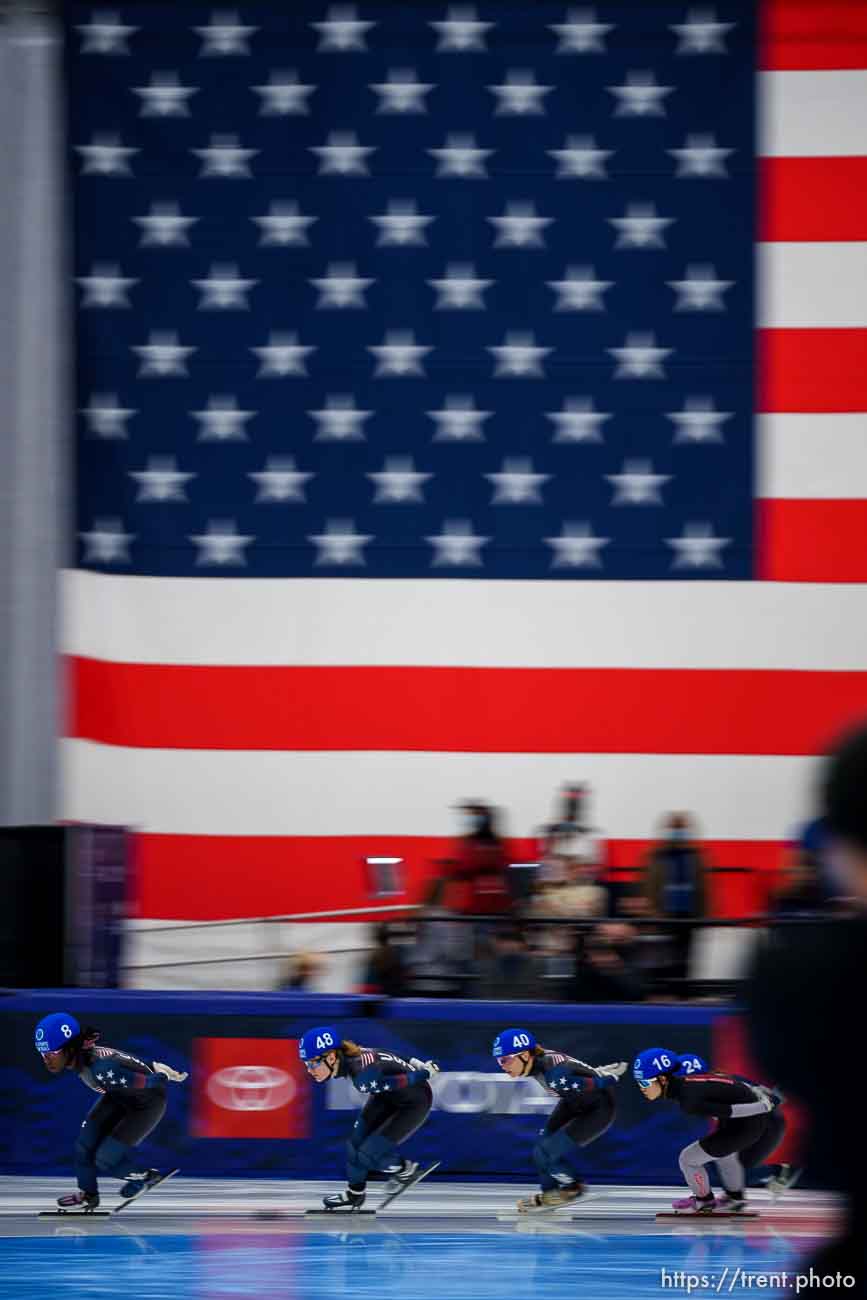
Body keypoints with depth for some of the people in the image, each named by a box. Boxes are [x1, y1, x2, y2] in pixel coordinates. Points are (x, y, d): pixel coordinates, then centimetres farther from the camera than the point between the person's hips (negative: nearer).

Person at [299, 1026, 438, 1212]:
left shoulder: (363, 1075, -39)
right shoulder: (347, 1057, -15)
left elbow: (409, 1080, -28)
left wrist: (426, 1071, -9)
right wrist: (413, 1064, 15)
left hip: (415, 1101, -8)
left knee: (368, 1154, -9)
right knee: (356, 1142, 5)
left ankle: (404, 1169, 18)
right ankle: (354, 1193, 25)